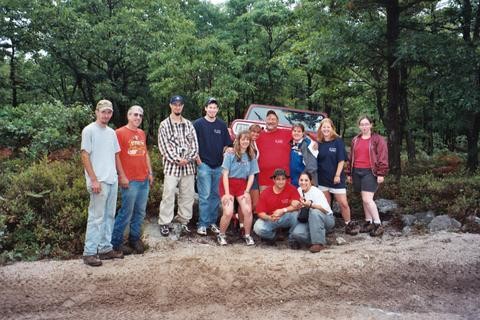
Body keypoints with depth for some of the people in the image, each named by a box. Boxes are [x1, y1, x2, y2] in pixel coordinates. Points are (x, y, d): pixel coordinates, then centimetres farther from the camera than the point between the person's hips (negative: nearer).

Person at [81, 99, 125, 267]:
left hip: (113, 180, 8)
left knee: (109, 216, 12)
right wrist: (94, 180, -17)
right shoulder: (89, 130, -7)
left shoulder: (111, 132, 14)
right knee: (96, 217, -5)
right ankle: (89, 252, 3)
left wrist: (122, 176, 17)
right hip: (99, 181, -8)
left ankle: (105, 248, 21)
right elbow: (85, 156, -12)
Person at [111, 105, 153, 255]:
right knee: (126, 212, -2)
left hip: (144, 179, 7)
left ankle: (135, 238, 25)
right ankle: (116, 242, 11)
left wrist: (150, 172, 17)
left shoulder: (142, 133, 15)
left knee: (140, 212, 12)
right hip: (130, 180, -7)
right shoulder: (119, 133, -6)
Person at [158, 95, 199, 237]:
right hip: (171, 166, -3)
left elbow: (194, 144, 7)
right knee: (168, 195, -6)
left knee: (187, 195, 7)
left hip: (188, 166, 3)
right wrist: (177, 160, -12)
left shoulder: (189, 124, 13)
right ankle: (164, 223, 4)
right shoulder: (164, 125, 3)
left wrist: (188, 159, -8)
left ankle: (184, 221, 20)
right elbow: (164, 146, -4)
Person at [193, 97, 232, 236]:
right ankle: (202, 224, 3)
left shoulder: (222, 125, 11)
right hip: (204, 165, -4)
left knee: (215, 196, 9)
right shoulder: (198, 124, 0)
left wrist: (225, 156, 1)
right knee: (204, 196, -4)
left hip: (219, 166, 4)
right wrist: (198, 160, -8)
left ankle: (212, 222, 19)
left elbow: (226, 144, 16)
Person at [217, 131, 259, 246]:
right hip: (228, 184, -3)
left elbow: (251, 176, 5)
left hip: (242, 185, 3)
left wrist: (247, 192, -5)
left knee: (248, 211, -12)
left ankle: (247, 235, 11)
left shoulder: (251, 156, 4)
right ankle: (221, 235, 10)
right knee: (228, 213, -15)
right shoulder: (230, 155, -7)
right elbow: (225, 174, -9)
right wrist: (227, 193, -14)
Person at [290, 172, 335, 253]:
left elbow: (326, 210, -29)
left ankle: (319, 243, -27)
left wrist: (310, 204, -42)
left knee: (315, 211, -39)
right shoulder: (299, 190, 2)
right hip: (309, 221, 4)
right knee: (296, 233, -26)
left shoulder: (316, 192, -17)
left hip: (326, 219, -4)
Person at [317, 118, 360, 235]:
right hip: (322, 179, 3)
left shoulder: (338, 141, -4)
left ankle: (348, 225, 12)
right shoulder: (319, 143, 5)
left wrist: (337, 175, -11)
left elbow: (341, 160, -7)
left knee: (343, 203, -4)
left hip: (336, 178, -3)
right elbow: (315, 161, 11)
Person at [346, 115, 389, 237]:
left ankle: (378, 224, -3)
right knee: (364, 199, 10)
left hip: (370, 172, -6)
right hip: (357, 172, 6)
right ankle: (368, 222, 20)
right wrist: (349, 173, 15)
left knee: (367, 199, -13)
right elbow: (351, 157, 18)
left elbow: (383, 157, -6)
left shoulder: (378, 139, -2)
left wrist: (381, 173, -12)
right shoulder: (355, 140, 14)